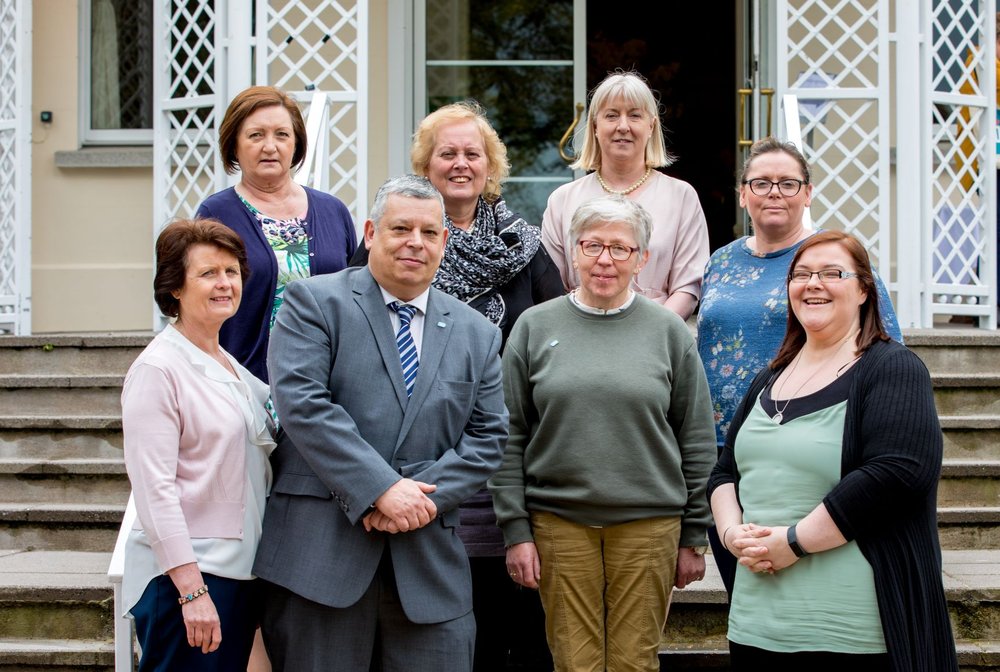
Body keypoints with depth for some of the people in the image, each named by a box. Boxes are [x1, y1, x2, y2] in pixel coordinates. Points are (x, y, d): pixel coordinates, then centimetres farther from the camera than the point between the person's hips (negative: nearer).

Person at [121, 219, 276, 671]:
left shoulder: (232, 368, 15)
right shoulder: (157, 369, -10)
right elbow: (155, 488, -16)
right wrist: (192, 589, -22)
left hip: (239, 568, 8)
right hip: (183, 574, -8)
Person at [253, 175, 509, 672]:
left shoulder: (477, 334, 15)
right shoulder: (313, 303, 2)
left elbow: (487, 439, 9)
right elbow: (302, 404, -11)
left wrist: (424, 494, -9)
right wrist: (381, 490, -18)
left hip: (429, 560, 3)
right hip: (321, 550, -3)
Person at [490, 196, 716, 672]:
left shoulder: (668, 332, 5)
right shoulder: (535, 326, 5)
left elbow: (697, 442, 6)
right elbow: (510, 436, 4)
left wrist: (693, 537, 4)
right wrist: (516, 529, -2)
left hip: (649, 524, 0)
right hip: (558, 521, 0)